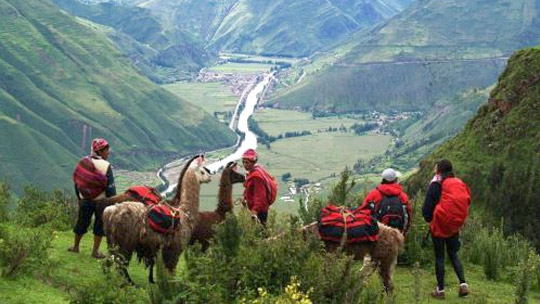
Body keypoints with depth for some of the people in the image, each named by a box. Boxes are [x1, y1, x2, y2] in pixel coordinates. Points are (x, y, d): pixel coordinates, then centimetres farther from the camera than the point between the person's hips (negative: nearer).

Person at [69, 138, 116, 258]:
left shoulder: (82, 163, 0)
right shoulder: (106, 166, -16)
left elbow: (76, 182, 8)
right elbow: (110, 187, -16)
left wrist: (79, 197, 18)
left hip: (84, 200, 5)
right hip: (101, 201, -5)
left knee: (82, 223, 18)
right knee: (99, 225, 8)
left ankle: (75, 246, 32)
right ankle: (95, 251, 11)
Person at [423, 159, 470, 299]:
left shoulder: (436, 184, -10)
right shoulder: (460, 184, 5)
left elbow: (428, 205, -9)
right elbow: (467, 201, 10)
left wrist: (429, 218, 9)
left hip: (439, 225, -5)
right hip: (455, 226, 5)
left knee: (439, 256, 3)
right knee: (453, 254, 16)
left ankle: (440, 290, 5)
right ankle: (463, 284, 1)